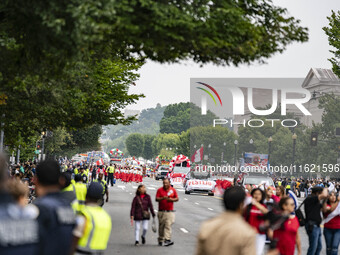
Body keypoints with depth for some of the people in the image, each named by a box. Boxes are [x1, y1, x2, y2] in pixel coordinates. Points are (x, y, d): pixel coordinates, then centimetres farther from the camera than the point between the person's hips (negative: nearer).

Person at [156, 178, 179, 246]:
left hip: (170, 211, 0)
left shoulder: (173, 190, 8)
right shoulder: (159, 190, 3)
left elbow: (177, 198, 11)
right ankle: (160, 240, 19)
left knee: (168, 225, -11)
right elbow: (156, 199, -4)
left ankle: (167, 240, -17)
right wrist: (163, 198, -21)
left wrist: (171, 199, -8)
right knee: (161, 226, 5)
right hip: (161, 211, 0)